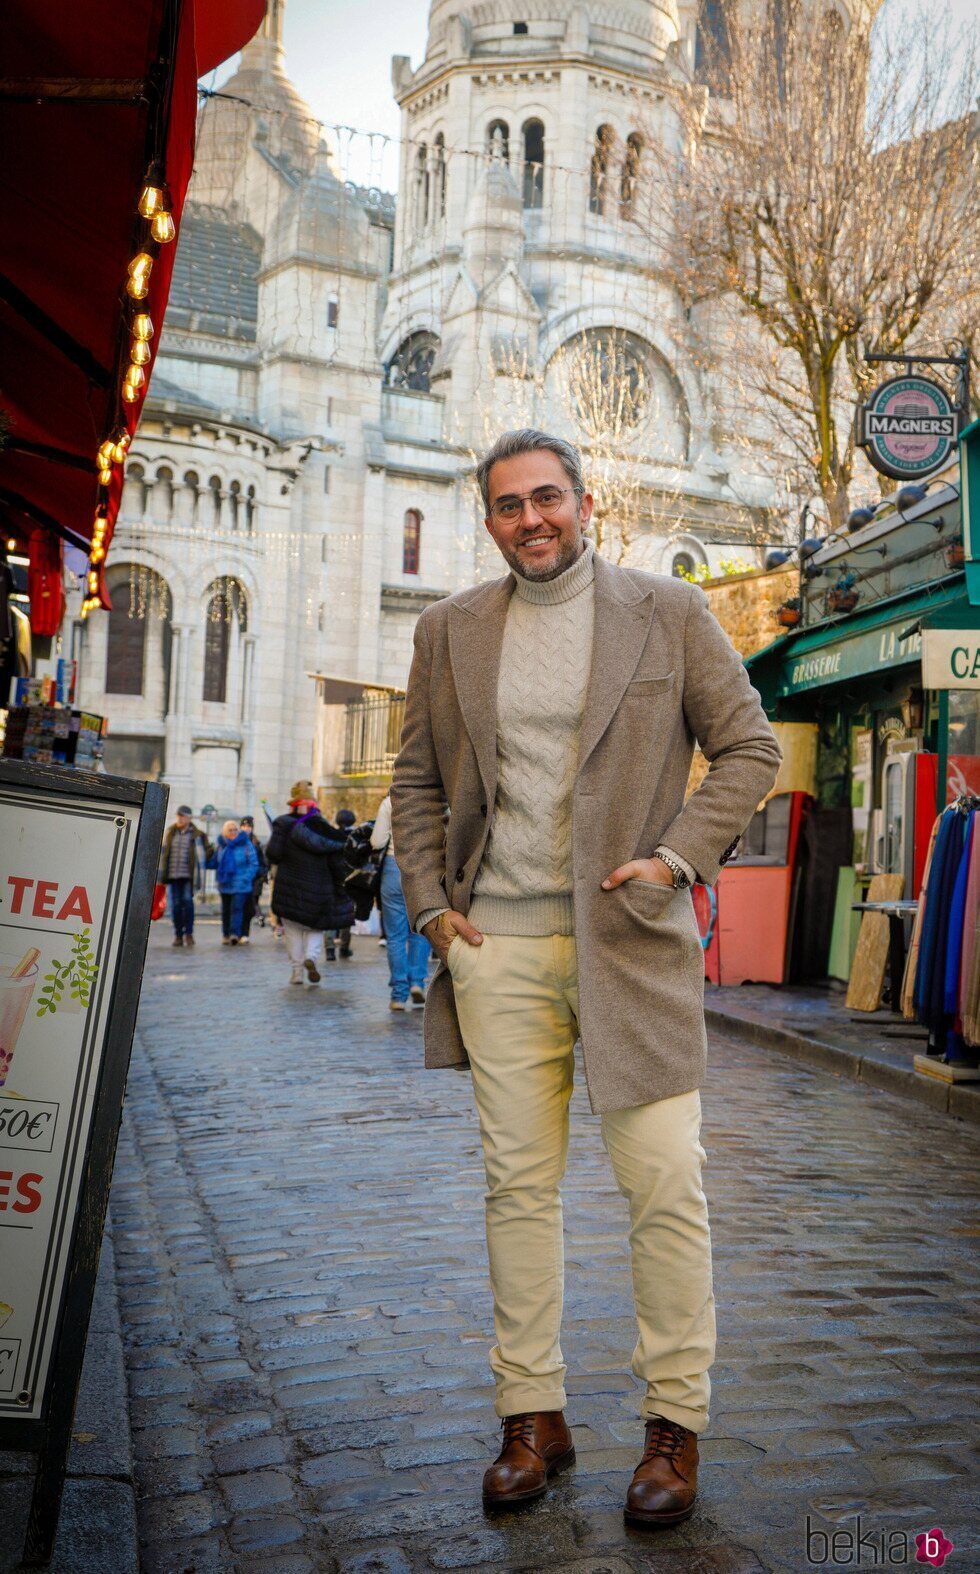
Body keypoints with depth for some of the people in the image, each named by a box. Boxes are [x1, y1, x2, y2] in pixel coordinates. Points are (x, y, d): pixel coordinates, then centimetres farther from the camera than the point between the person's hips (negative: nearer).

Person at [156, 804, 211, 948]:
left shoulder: (197, 835, 1)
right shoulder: (170, 832, 9)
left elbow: (207, 850, 9)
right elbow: (163, 852, 12)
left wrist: (198, 865, 1)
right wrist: (161, 874, 8)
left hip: (188, 875, -3)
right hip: (173, 875, 3)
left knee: (187, 901, -13)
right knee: (175, 904, 2)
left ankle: (189, 933, -2)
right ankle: (178, 935, 10)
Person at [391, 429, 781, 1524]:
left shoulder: (670, 612, 3)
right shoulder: (450, 630, 11)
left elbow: (749, 748, 5)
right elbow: (417, 779, 16)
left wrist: (678, 858, -7)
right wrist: (430, 902, 5)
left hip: (629, 936, -2)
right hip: (499, 942, 3)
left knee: (664, 1187, -1)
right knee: (518, 1184, 7)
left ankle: (675, 1425, 16)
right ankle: (533, 1417, 21)